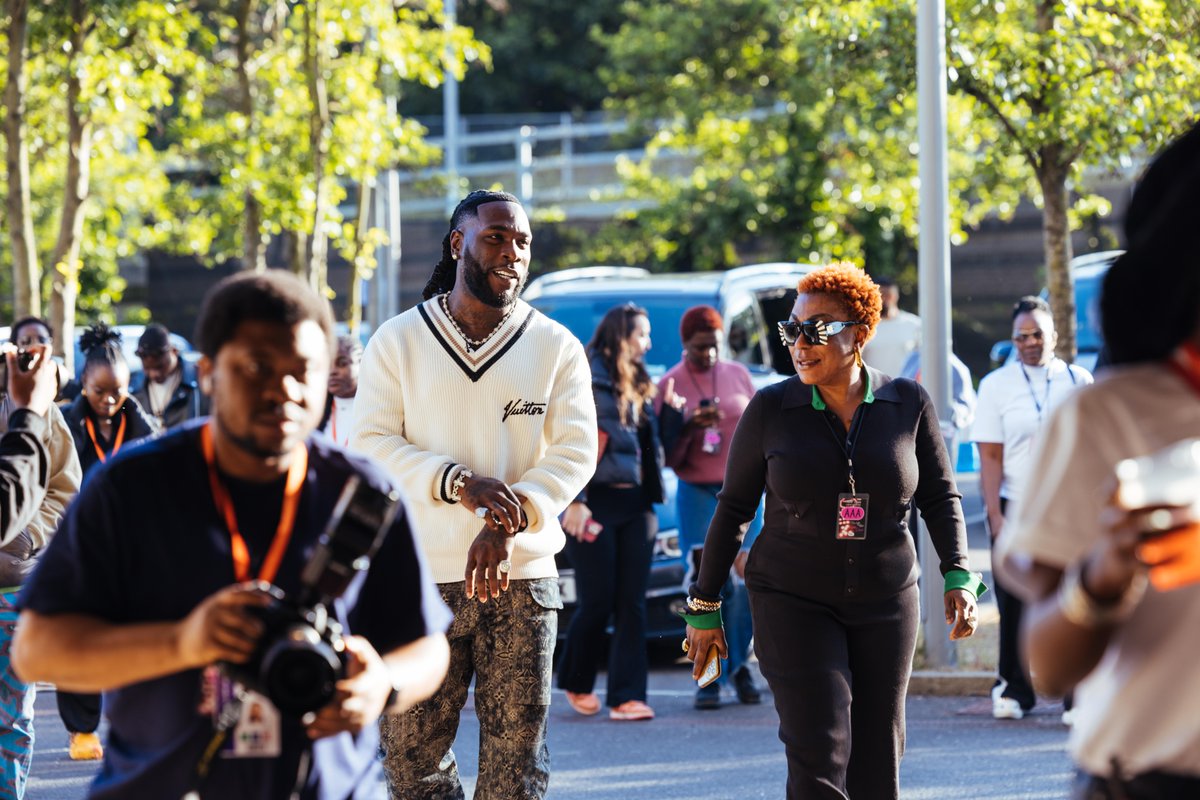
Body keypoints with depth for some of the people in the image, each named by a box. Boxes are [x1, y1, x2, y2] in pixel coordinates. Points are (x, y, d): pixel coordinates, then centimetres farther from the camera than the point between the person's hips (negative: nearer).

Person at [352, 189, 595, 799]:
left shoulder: (556, 348, 7)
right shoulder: (398, 342, 6)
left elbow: (575, 452, -2)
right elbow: (369, 444, -1)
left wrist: (509, 520, -18)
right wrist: (457, 483, -17)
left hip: (522, 578, 0)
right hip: (422, 578, 0)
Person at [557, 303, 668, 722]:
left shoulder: (639, 386, 18)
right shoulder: (590, 380, -6)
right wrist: (575, 501, -19)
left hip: (635, 503, 7)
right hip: (598, 503, -7)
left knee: (632, 604, 1)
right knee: (597, 601, -2)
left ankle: (626, 696, -1)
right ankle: (577, 684, 19)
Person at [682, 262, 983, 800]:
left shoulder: (907, 404, -1)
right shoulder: (770, 409, -4)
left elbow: (940, 497, 8)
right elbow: (733, 509, 3)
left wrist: (958, 578, -6)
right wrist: (704, 607, 5)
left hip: (885, 603, 2)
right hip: (793, 604, -2)